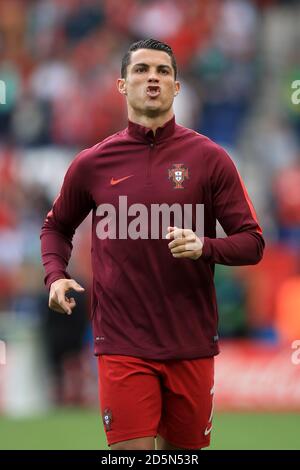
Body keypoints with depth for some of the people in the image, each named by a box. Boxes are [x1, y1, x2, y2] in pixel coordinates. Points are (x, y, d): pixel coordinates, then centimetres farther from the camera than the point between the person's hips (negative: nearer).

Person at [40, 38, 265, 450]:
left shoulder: (209, 158, 1)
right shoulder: (92, 164, 3)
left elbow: (252, 242, 0)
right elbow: (57, 226, 20)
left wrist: (205, 246, -19)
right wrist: (55, 275, 1)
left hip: (191, 346, 1)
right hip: (123, 346, -1)